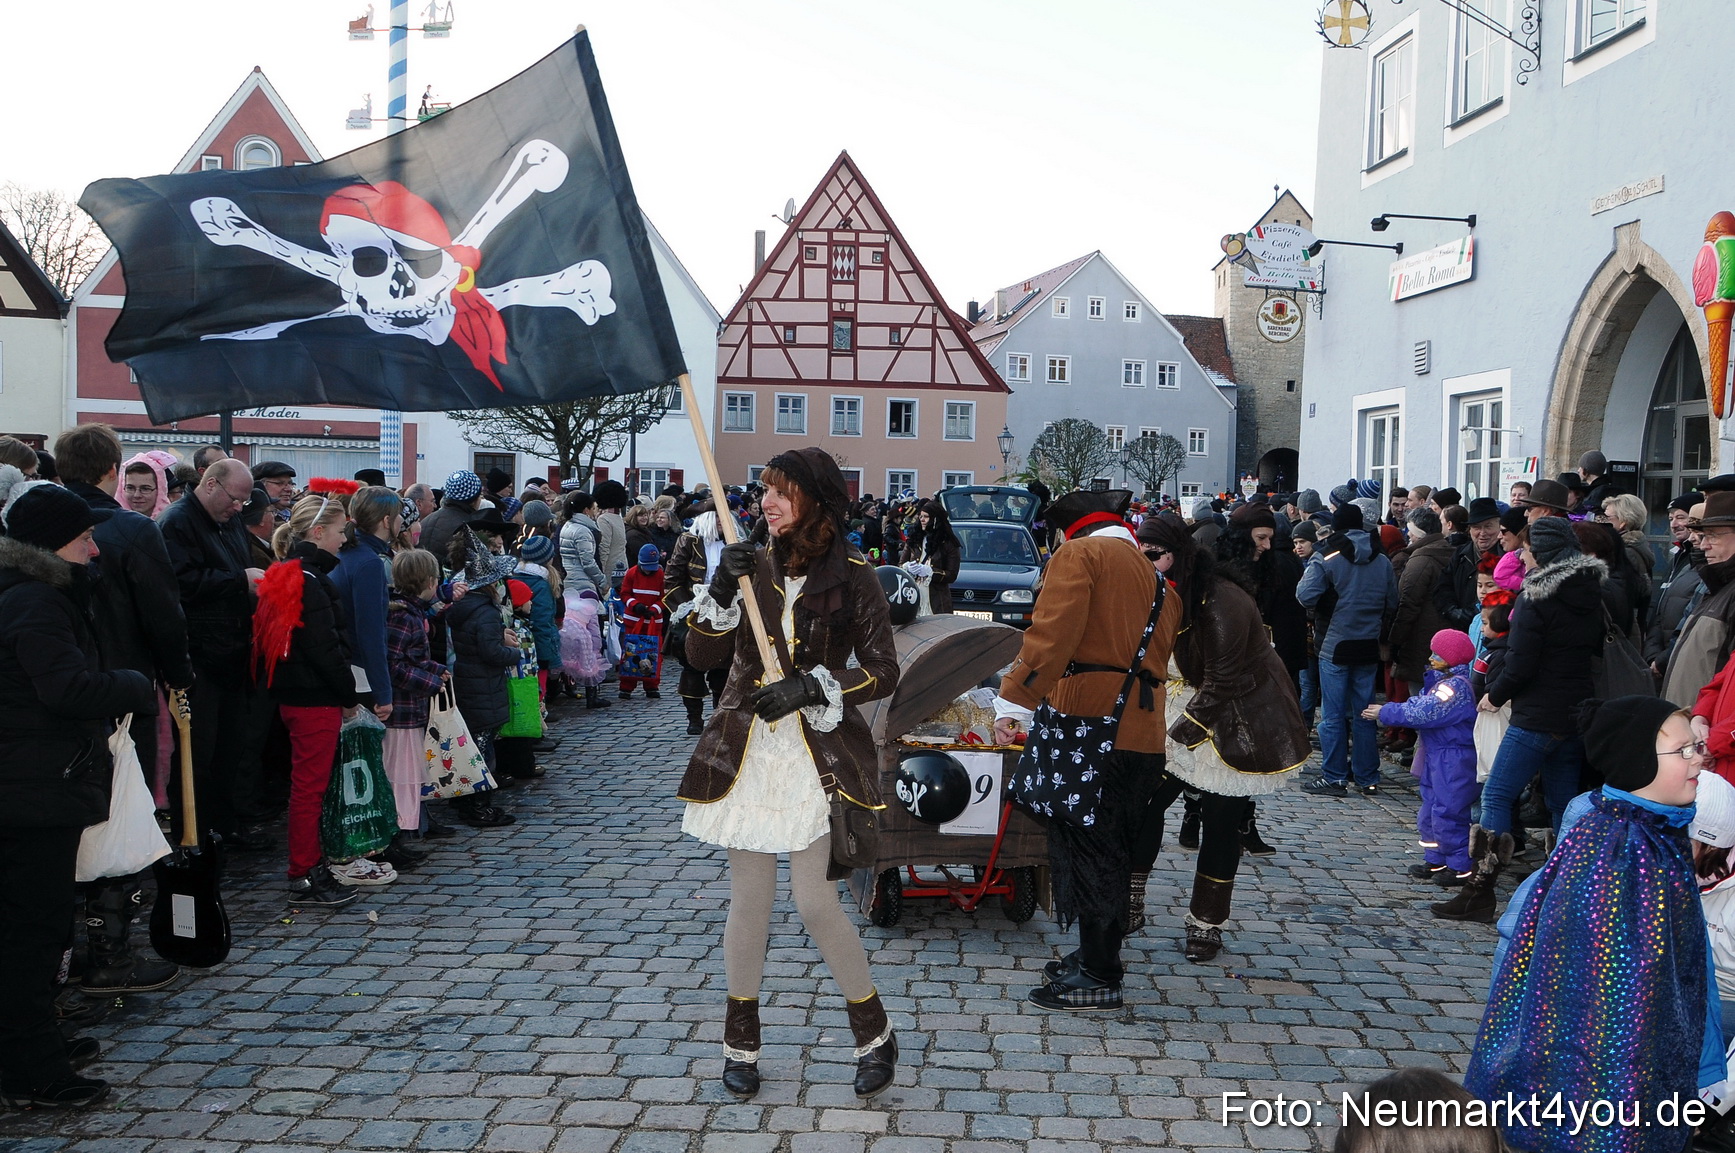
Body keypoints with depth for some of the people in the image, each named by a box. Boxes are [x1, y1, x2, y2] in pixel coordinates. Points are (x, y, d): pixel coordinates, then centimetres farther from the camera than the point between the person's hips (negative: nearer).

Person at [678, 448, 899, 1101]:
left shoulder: (852, 579, -4)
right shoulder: (752, 567, 5)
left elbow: (883, 672, -6)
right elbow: (701, 655, 2)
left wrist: (810, 687, -18)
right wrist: (722, 590, -13)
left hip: (814, 754, -3)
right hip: (745, 750, 3)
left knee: (814, 900, -7)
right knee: (748, 897, 8)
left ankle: (874, 1033, 15)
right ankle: (741, 1042, 24)